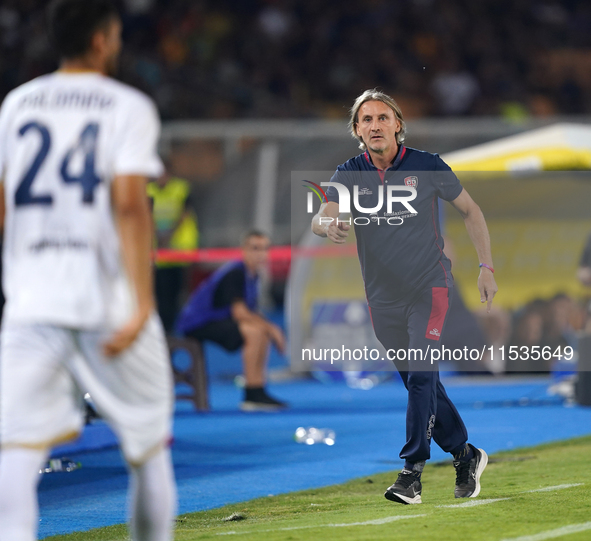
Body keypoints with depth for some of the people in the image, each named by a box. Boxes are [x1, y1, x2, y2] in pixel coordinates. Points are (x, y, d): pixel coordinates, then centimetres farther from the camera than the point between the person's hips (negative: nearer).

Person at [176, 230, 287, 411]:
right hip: (196, 323, -10)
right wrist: (270, 328, -18)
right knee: (255, 332, -24)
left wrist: (271, 329, -6)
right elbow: (239, 313, -24)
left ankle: (257, 393, 9)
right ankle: (252, 395, -22)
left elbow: (250, 314, 10)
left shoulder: (252, 275, 10)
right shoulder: (234, 274, -19)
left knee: (262, 331, 12)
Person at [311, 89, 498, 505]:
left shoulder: (427, 167, -6)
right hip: (383, 296, 4)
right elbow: (320, 219, -13)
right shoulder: (349, 175, 0)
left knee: (420, 375, -18)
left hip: (429, 287, -4)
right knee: (421, 383, 10)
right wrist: (329, 226, -38)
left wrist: (487, 267, 1)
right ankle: (466, 455, 27)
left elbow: (470, 210, 5)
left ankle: (412, 472, -18)